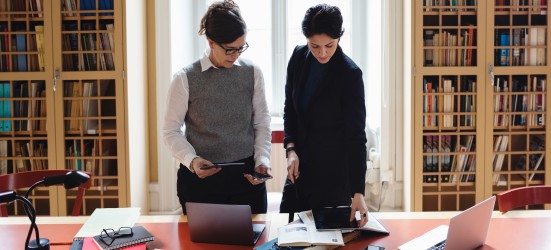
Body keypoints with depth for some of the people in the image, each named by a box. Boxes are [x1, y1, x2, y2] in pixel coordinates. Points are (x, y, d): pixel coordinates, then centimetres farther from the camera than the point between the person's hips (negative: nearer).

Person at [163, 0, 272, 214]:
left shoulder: (252, 73, 0)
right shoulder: (185, 79, -7)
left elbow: (261, 124, 7)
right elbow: (171, 131, -2)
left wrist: (262, 160, -6)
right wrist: (192, 160, -17)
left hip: (247, 175, 2)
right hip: (200, 176, -2)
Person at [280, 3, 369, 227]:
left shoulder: (350, 74, -19)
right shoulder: (298, 57, -3)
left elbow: (356, 135, -20)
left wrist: (358, 192, -25)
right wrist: (291, 148, -6)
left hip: (334, 169, -5)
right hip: (300, 164, 5)